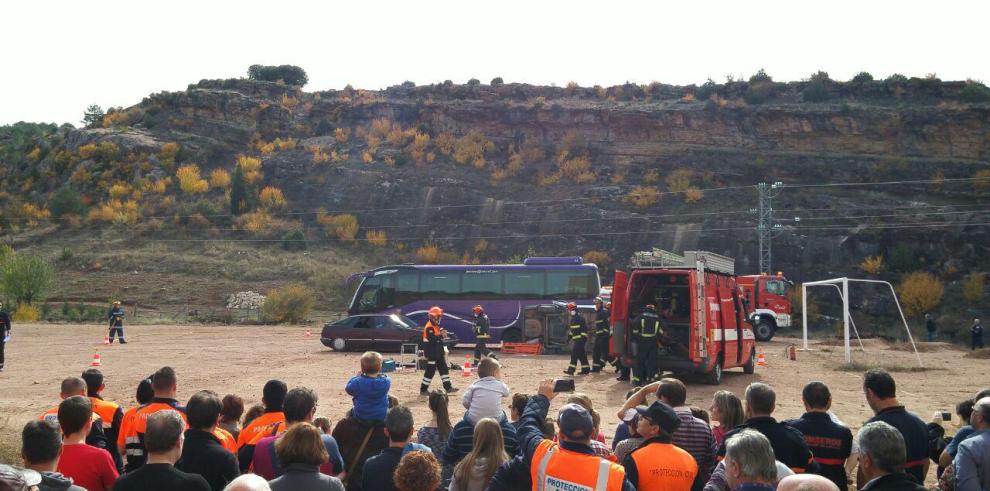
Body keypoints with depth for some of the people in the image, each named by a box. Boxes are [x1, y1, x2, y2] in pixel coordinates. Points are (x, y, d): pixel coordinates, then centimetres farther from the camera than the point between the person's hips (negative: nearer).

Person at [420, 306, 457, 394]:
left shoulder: (436, 326, 15)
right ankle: (423, 390, 3)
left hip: (438, 353, 10)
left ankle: (448, 387, 14)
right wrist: (441, 336, -32)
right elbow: (432, 339, -28)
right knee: (430, 371, -5)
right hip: (431, 354, -10)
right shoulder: (429, 327, -17)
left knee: (444, 369, 9)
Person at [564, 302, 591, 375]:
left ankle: (571, 370, -16)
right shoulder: (572, 319, 16)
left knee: (574, 353, -14)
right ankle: (586, 369, 17)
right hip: (575, 339, 9)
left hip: (580, 339, -9)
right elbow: (571, 329, 26)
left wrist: (584, 337, -19)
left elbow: (585, 328, -16)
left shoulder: (580, 318, -13)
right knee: (581, 354, 11)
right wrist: (569, 336, 18)